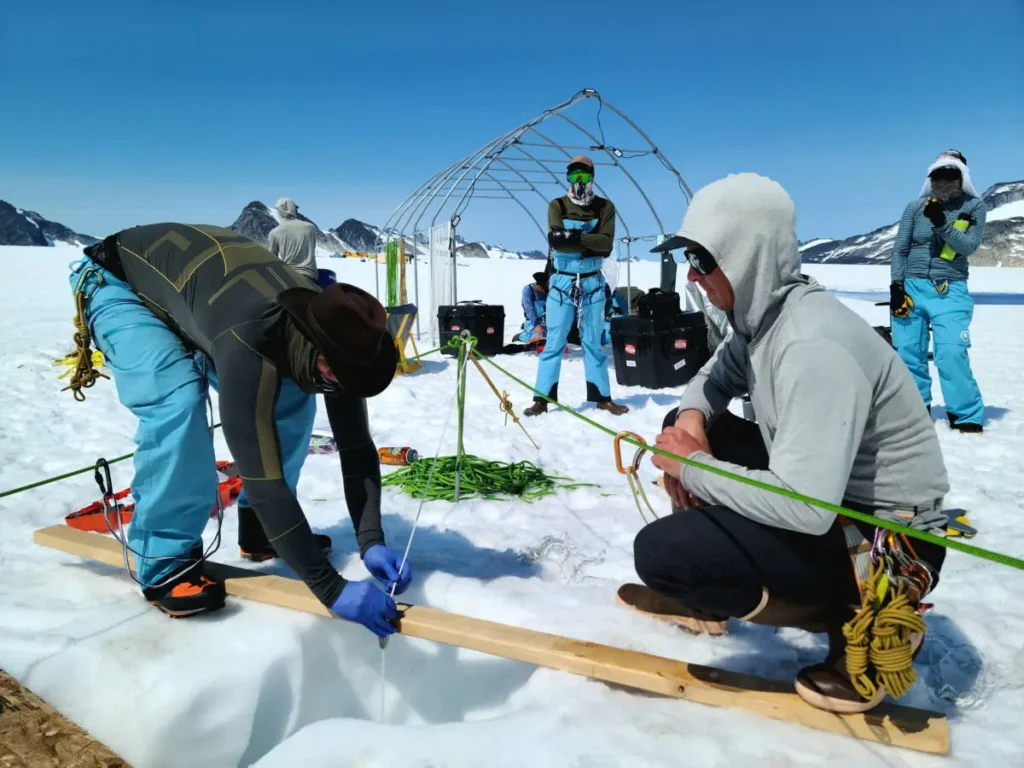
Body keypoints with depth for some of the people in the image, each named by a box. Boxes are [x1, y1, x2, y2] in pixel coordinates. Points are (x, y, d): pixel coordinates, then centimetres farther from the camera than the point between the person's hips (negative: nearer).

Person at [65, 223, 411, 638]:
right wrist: (332, 589, -40)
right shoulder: (249, 347, -45)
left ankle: (258, 528, 9)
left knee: (291, 398, -7)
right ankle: (166, 563, -15)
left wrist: (371, 540, -24)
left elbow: (358, 446, -15)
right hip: (117, 282, -6)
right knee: (178, 397, -31)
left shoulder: (334, 337, -23)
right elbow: (262, 476, -44)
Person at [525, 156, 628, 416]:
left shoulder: (605, 207, 4)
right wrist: (590, 246, -19)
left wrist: (574, 237, -21)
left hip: (593, 283, 1)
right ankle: (542, 398, 3)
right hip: (562, 281, -1)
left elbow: (606, 244, -12)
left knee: (593, 342, 9)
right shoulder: (557, 205, 3)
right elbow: (555, 241, -13)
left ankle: (602, 397, 15)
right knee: (554, 341, 0)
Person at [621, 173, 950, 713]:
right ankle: (702, 597, 19)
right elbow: (716, 377, 17)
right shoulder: (764, 311, 0)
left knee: (658, 550, -21)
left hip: (885, 540, -9)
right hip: (825, 493, 9)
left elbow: (806, 509, -35)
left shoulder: (812, 347, -30)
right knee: (685, 425, 8)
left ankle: (850, 618, -2)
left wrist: (692, 466, -21)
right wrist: (692, 416, -7)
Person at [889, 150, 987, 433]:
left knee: (952, 353, -14)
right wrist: (896, 286, -3)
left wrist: (941, 223, -23)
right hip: (912, 286, 2)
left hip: (951, 291, -2)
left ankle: (967, 416, -4)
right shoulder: (915, 207, 6)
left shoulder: (974, 206, 3)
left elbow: (969, 246, -9)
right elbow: (899, 249, 7)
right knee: (908, 352, 3)